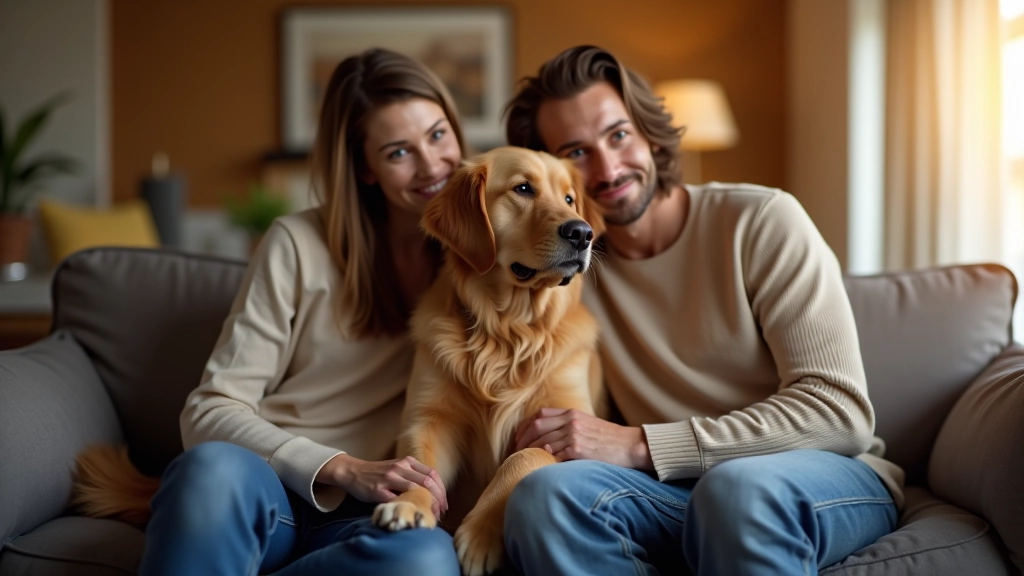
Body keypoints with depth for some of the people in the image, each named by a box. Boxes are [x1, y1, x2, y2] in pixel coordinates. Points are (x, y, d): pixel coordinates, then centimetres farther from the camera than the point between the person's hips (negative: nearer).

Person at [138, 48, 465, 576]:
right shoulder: (300, 244, 3)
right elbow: (210, 412, -2)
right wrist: (347, 469, -15)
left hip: (365, 516, 2)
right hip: (261, 490, -1)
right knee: (217, 466, -40)